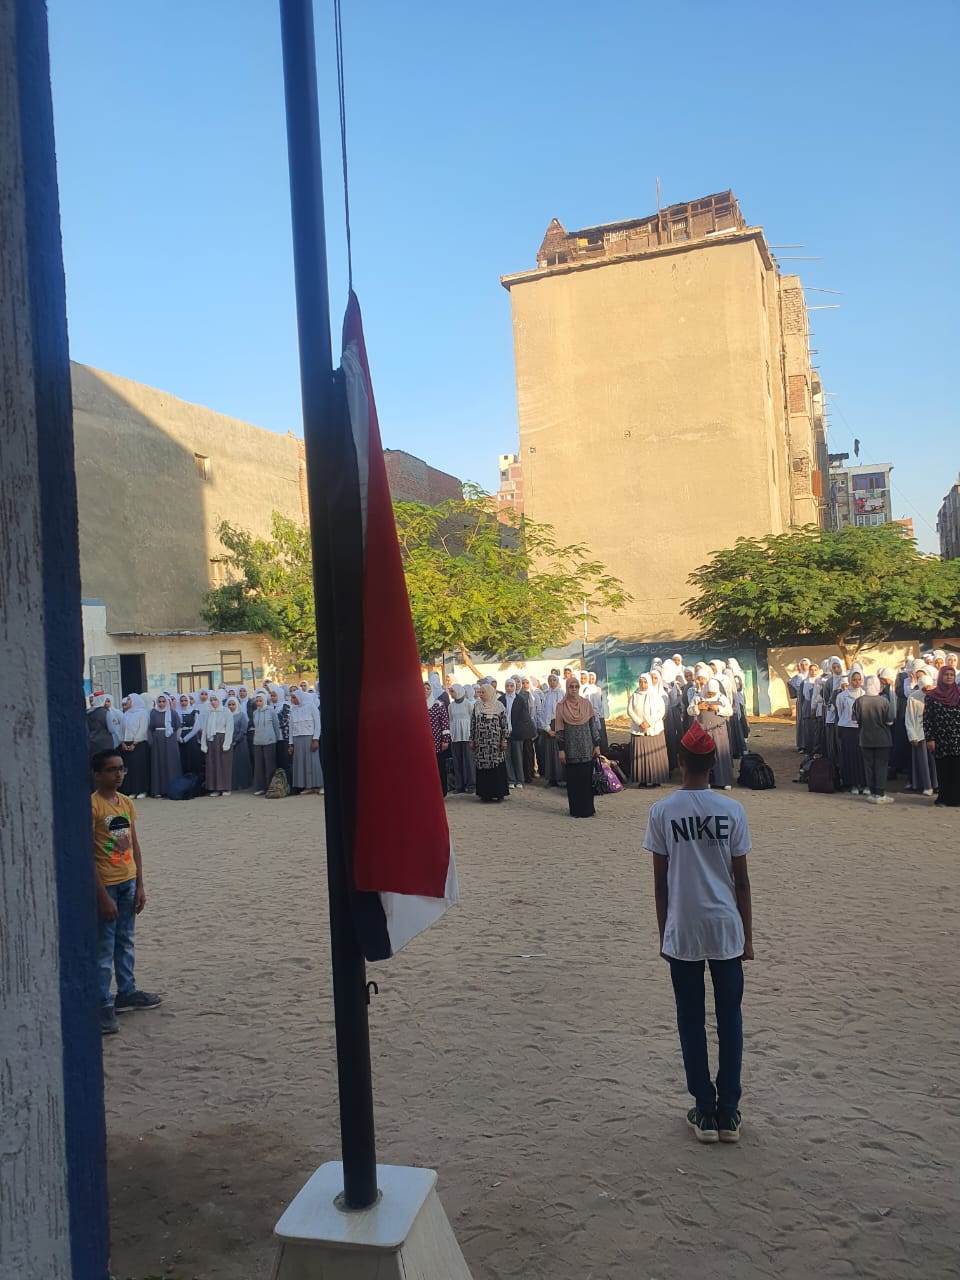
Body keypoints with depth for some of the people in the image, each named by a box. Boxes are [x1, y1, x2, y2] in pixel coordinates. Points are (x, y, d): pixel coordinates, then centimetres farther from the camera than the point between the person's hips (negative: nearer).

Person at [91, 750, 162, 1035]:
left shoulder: (127, 803, 6)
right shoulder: (92, 805, -15)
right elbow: (88, 854, -17)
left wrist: (139, 885, 9)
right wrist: (102, 896, -18)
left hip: (128, 882, 7)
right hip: (105, 885, -7)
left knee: (125, 942, 18)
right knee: (104, 950, 0)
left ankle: (127, 992, 31)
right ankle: (103, 1005, 8)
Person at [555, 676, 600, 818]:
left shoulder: (587, 703, 4)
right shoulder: (561, 706, 0)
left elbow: (593, 725, 5)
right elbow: (559, 729, 0)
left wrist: (597, 745, 1)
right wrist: (561, 749, -5)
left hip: (587, 748, 1)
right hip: (571, 748, -1)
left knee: (587, 778, 2)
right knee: (572, 780, 1)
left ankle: (587, 809, 12)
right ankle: (575, 810, 9)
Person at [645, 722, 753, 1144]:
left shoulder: (661, 812, -7)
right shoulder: (732, 810, -5)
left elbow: (660, 881, -3)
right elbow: (741, 880, 0)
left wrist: (663, 933, 9)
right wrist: (747, 935, 9)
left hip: (682, 933, -1)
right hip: (726, 930, 1)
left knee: (691, 1022, 11)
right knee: (730, 1019, 12)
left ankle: (705, 1110, 18)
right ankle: (729, 1113, 19)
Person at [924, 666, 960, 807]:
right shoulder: (931, 696, 1)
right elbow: (927, 718, -1)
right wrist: (929, 738, -6)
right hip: (940, 740, -1)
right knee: (943, 770, 3)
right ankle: (944, 797, 10)